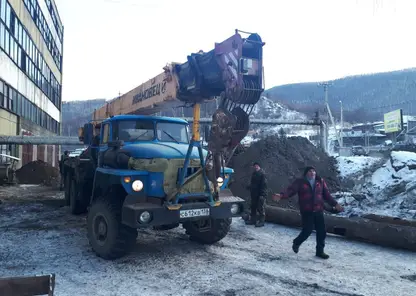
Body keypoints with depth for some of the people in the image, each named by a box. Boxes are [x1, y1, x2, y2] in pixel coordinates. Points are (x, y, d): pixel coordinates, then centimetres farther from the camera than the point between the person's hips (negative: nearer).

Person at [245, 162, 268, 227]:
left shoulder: (262, 174, -12)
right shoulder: (254, 173, 15)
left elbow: (264, 185, -18)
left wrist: (262, 194, -21)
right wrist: (250, 186, 10)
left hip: (260, 194, -9)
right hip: (254, 194, 9)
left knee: (261, 208, -4)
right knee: (253, 207, 15)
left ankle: (261, 221, 2)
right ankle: (253, 219, 25)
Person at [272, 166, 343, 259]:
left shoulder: (321, 182, 8)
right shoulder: (300, 182, -2)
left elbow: (327, 195, 14)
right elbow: (290, 190, -14)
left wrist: (335, 204, 8)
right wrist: (281, 195, -32)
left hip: (318, 211, 4)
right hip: (306, 211, -4)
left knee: (321, 231, 5)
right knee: (307, 230, -6)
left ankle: (320, 251, 23)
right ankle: (296, 243, 23)